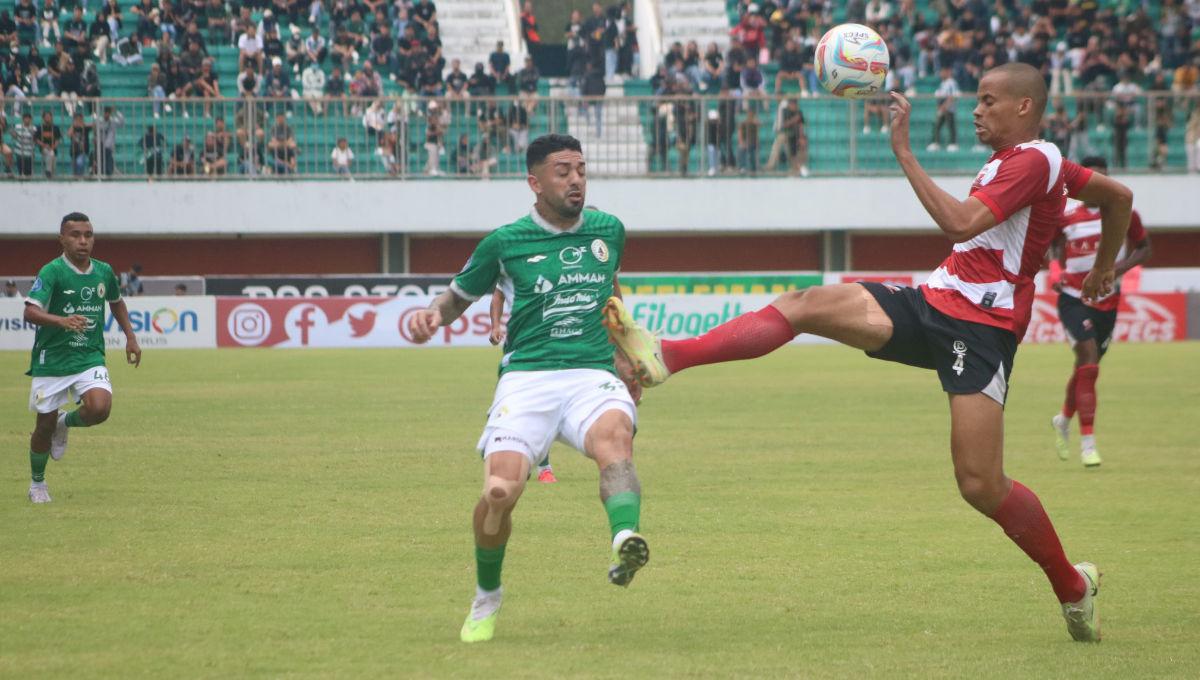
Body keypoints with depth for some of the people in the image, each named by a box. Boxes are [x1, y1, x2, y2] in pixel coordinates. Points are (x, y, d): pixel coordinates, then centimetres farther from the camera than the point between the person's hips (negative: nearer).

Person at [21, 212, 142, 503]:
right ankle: (37, 484, 31)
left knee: (100, 408, -23)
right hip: (51, 359, -3)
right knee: (44, 426, 5)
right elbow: (31, 312, -26)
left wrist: (130, 337, 18)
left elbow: (116, 302, 25)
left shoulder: (104, 272, 2)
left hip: (90, 357, 3)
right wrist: (62, 320, -43)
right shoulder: (52, 272, -13)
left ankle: (65, 423, 12)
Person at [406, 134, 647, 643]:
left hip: (592, 374, 1)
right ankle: (486, 600, 9)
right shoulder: (505, 243, 5)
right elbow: (459, 295, 19)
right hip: (526, 377, -1)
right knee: (500, 491, -19)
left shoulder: (608, 231, 13)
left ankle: (625, 543, -60)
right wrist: (432, 314, -3)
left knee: (615, 435, -35)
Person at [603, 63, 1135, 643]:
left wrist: (904, 152, -21)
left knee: (981, 485, -13)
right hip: (932, 303, 9)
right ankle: (665, 357, -20)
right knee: (807, 304, -10)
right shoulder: (1011, 161, 18)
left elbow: (960, 224, -25)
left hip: (980, 326, -9)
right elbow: (1118, 195, 31)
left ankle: (1073, 588, 8)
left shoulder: (1034, 161, -11)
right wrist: (1103, 269, 40)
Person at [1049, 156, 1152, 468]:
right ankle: (1087, 441, -17)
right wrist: (1056, 274, -12)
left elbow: (1144, 248, 8)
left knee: (1087, 367, 15)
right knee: (1089, 362, -18)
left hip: (1108, 302, 3)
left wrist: (1122, 266, -11)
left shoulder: (1124, 214, -2)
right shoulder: (1065, 219, -4)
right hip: (1074, 299, -3)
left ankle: (1064, 419, 44)